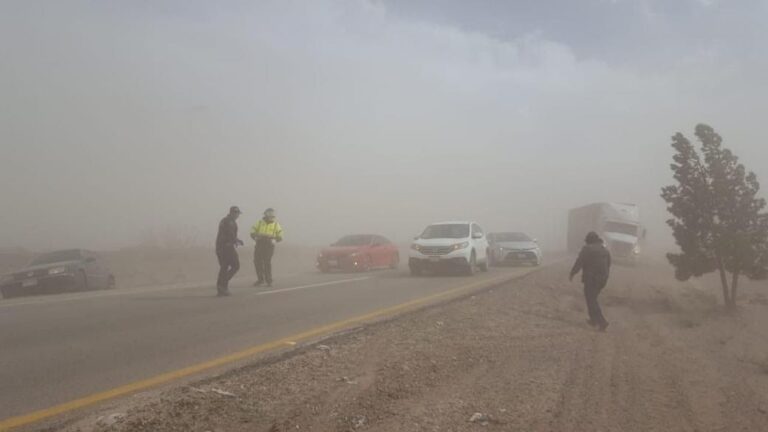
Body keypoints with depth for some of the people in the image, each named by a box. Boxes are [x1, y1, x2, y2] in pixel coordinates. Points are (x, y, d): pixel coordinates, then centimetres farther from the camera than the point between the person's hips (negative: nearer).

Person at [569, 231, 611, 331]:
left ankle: (602, 322, -11)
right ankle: (593, 319, 24)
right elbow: (608, 265, 20)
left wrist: (572, 274, -2)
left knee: (591, 301, -2)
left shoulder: (587, 249, -9)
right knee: (592, 298, 21)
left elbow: (579, 263, -13)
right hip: (603, 278, 7)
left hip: (591, 279, -7)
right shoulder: (605, 249, 13)